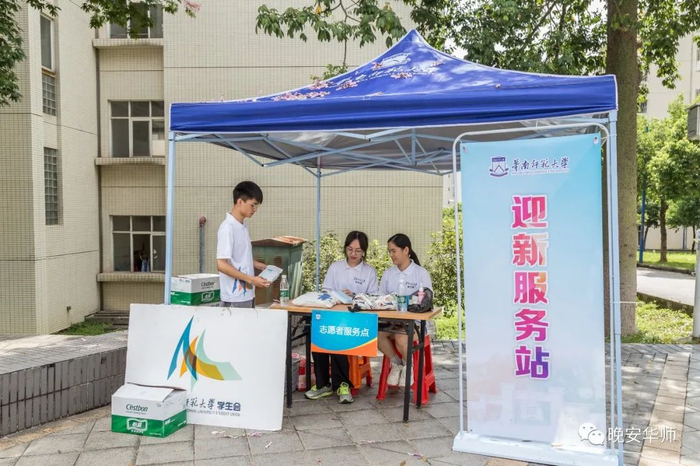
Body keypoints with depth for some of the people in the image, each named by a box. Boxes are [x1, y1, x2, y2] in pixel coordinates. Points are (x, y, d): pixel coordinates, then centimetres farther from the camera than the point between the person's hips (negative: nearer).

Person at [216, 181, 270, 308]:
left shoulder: (243, 226, 10)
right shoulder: (228, 227, -16)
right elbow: (221, 264, -20)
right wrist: (251, 279, -20)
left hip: (248, 295, 9)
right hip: (235, 298, -9)